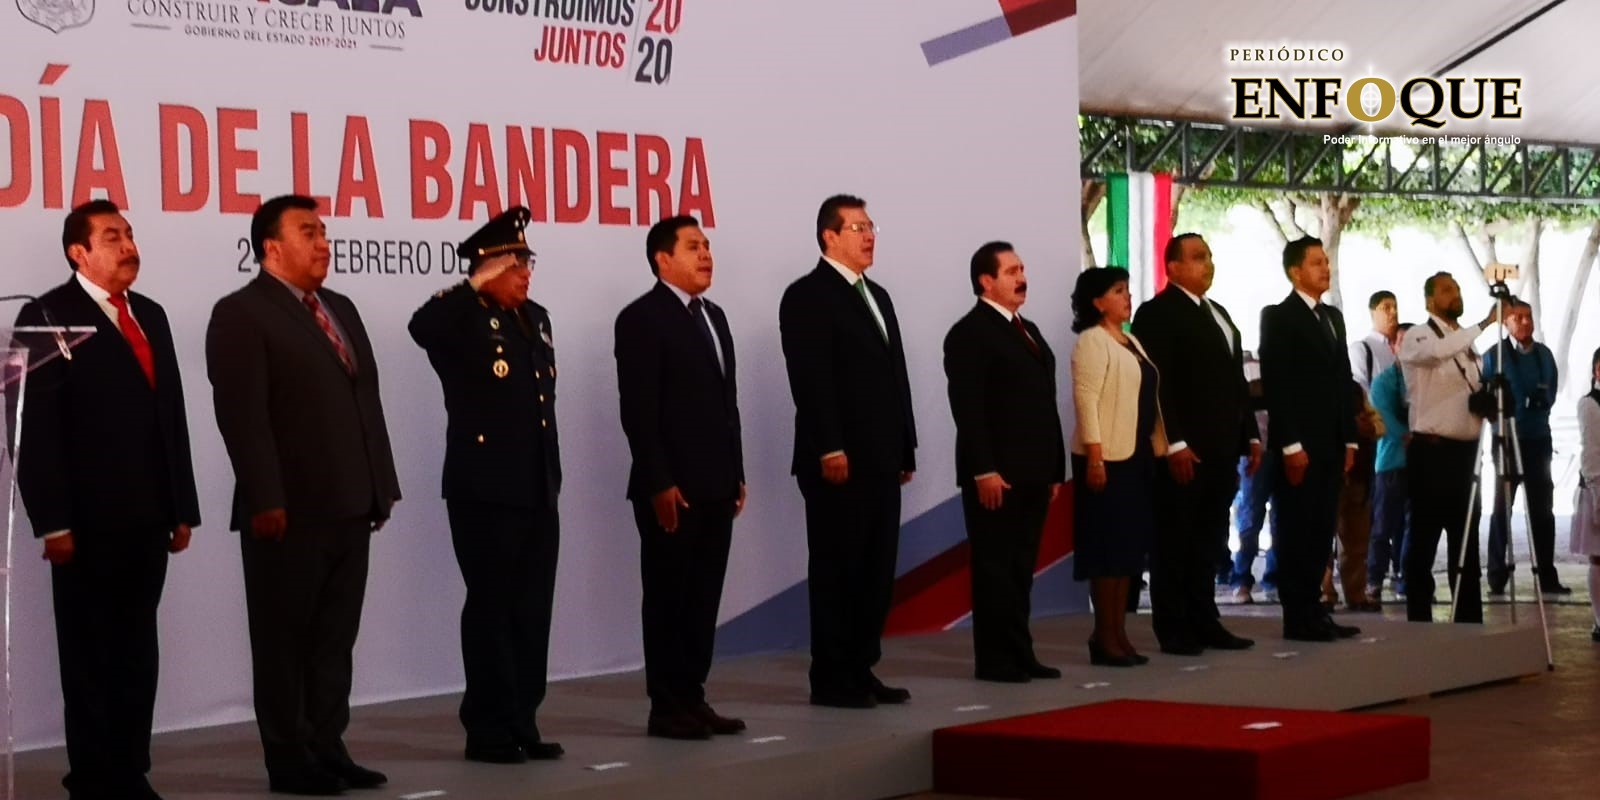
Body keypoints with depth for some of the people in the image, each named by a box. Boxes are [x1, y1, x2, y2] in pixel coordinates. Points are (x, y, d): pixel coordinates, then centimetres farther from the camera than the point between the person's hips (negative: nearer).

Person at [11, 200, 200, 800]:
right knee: (90, 654, 2)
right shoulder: (48, 317, -5)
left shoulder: (150, 316, 16)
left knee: (137, 651, 9)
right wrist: (52, 520, -16)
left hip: (146, 518, 6)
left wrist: (182, 506, 11)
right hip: (89, 520, -6)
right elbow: (36, 427, -10)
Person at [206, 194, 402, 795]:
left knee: (335, 639, 11)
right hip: (289, 512, -7)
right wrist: (266, 501, -20)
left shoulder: (341, 309, 18)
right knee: (285, 642, 2)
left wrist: (382, 485, 12)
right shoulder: (241, 314, -7)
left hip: (348, 506, 7)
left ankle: (328, 749, 18)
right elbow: (242, 415, -14)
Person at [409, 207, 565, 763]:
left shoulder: (536, 319, 15)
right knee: (491, 610, -2)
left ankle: (523, 723, 16)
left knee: (533, 611, 9)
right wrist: (476, 286, -25)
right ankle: (489, 731, 4)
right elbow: (421, 326, -32)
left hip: (537, 492, 7)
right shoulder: (463, 324, -8)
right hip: (486, 492, -7)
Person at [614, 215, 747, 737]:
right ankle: (667, 708, 3)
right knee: (668, 597, -1)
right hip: (672, 489, -8)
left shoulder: (713, 317, 16)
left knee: (704, 597, 9)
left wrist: (737, 474, 13)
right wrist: (659, 484, -18)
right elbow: (638, 410, -14)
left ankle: (693, 699, 15)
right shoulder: (642, 319, -9)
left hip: (715, 486, 8)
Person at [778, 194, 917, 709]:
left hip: (880, 461, 8)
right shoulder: (807, 296, -7)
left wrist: (905, 451, 14)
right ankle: (831, 679, 2)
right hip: (839, 462, -8)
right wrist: (830, 450, -22)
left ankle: (861, 670, 15)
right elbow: (811, 379, -15)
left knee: (876, 571, 9)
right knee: (837, 570, -3)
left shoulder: (877, 297, 20)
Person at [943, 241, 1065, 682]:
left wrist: (1055, 468, 15)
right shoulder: (969, 333, -7)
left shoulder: (1028, 330, 19)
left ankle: (1020, 654, 14)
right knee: (995, 567, -3)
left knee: (1021, 568, 10)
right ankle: (995, 659, 0)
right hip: (995, 476, -8)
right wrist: (984, 471, -21)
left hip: (1032, 474, 8)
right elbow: (968, 408, -15)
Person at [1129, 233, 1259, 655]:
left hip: (1221, 450, 8)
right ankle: (1173, 630, 2)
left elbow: (1235, 380, 23)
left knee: (1208, 543, 12)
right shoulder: (1157, 314, -8)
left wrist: (1250, 434, 16)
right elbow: (1156, 385, -15)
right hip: (1184, 454, -8)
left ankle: (1204, 622, 17)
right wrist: (1175, 444, -21)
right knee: (1174, 543, -1)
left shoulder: (1219, 314, 20)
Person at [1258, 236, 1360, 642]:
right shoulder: (1278, 317, -6)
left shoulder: (1333, 317, 17)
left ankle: (1313, 611, 13)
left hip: (1331, 444, 7)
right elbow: (1275, 385, -13)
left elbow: (1343, 380, 18)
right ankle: (1298, 617, -1)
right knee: (1296, 531, -3)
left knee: (1321, 532, 8)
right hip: (1299, 446, -7)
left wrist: (1349, 439, 11)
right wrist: (1290, 445, -18)